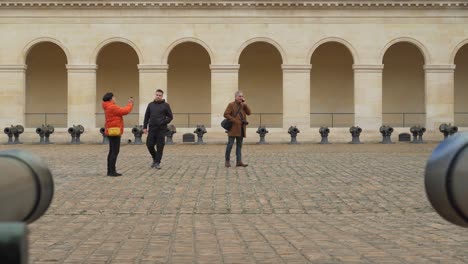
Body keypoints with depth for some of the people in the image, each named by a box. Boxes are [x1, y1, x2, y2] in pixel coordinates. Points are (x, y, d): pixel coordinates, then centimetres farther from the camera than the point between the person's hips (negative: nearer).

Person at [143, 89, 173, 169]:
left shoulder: (165, 105, 1)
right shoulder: (150, 105, 9)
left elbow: (170, 117, 2)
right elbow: (146, 116, 12)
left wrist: (164, 122, -12)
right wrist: (145, 127, 6)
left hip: (161, 129, -3)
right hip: (152, 128, 3)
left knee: (160, 146, -1)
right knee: (149, 145, 0)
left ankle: (157, 162, 9)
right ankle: (155, 158, 23)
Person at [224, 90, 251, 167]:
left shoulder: (243, 105, 13)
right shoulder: (231, 105, -4)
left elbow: (249, 113, 1)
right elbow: (226, 114, -12)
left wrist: (244, 104, -6)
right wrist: (234, 121, -15)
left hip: (241, 129, 6)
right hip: (233, 128, -6)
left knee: (239, 145, 7)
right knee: (230, 144, -3)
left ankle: (239, 162, 8)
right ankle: (227, 161, 7)